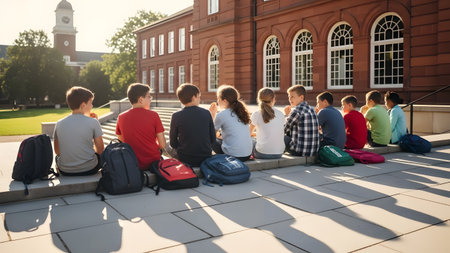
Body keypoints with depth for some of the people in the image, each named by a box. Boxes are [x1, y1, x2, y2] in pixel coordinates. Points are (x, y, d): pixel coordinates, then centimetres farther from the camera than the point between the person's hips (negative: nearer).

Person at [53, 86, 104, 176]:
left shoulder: (59, 124, -1)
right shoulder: (93, 122, -11)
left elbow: (57, 151, 10)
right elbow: (100, 150, -3)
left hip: (65, 171, 3)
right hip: (89, 169, -3)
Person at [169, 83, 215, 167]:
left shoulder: (176, 116, -11)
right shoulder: (206, 113, -5)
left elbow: (173, 143, -3)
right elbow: (213, 139, 1)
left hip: (185, 160, -3)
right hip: (206, 158, 3)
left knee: (169, 148, 27)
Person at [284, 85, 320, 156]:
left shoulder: (296, 110, -15)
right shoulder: (311, 109, 10)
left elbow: (284, 130, -5)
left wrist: (286, 115, 11)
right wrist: (289, 115, 14)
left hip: (300, 152, -8)